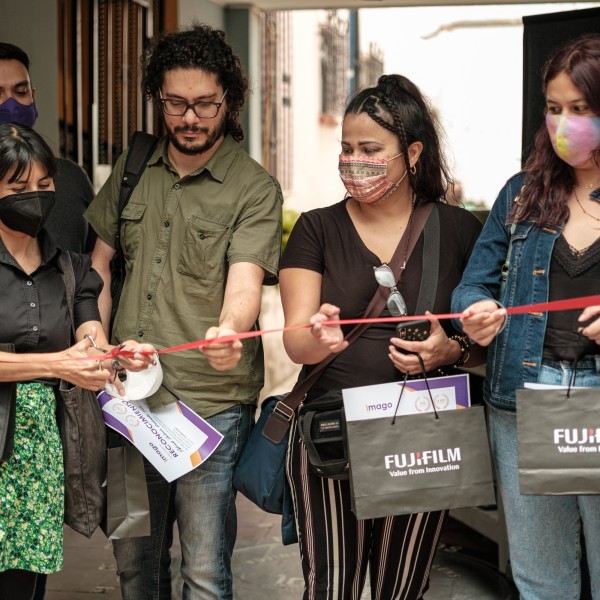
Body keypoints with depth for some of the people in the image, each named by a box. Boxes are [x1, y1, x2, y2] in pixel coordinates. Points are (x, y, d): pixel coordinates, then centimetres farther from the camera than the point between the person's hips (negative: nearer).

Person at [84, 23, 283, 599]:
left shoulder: (255, 189, -4)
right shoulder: (131, 170, 11)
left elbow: (245, 279, -18)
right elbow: (100, 264, 18)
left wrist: (229, 331, -39)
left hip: (212, 403, -4)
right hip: (129, 399, 5)